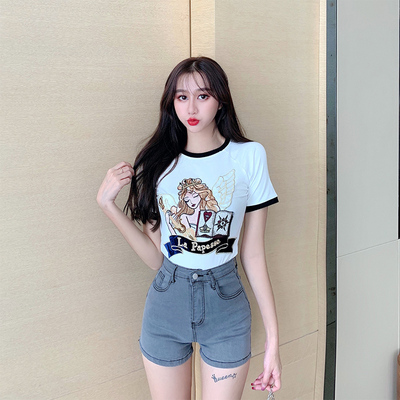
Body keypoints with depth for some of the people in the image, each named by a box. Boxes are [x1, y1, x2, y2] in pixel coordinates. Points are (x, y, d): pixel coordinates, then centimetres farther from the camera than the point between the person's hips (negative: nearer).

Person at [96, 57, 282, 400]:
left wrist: (273, 337, -5)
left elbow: (253, 253, -4)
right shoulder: (158, 162, -1)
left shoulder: (249, 156, -6)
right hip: (167, 301, 2)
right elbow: (155, 257, -2)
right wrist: (108, 204, -10)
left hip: (226, 303, -1)